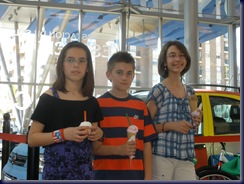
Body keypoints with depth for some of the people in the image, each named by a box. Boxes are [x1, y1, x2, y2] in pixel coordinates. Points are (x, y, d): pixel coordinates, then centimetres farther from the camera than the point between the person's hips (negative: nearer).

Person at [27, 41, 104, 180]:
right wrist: (63, 134, -20)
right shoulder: (49, 98, -5)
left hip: (85, 173, 5)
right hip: (56, 173, -4)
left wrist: (98, 134, -2)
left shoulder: (92, 102, 9)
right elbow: (32, 139, -7)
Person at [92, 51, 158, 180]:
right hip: (106, 176, -4)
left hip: (135, 176, 4)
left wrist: (148, 178, 2)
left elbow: (147, 144, 9)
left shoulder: (141, 106, 10)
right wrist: (118, 150, -22)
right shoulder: (98, 104, -2)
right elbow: (92, 146, -6)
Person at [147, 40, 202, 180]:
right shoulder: (158, 90, -3)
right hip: (161, 156, -5)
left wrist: (195, 122, 4)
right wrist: (170, 125, -17)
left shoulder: (190, 92, 15)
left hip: (186, 158, 5)